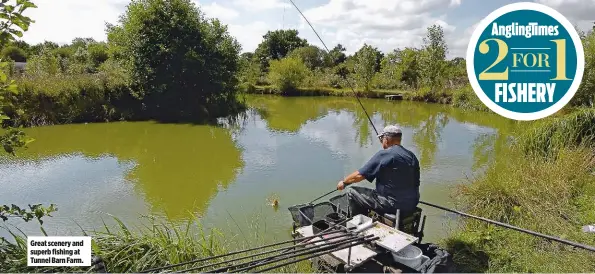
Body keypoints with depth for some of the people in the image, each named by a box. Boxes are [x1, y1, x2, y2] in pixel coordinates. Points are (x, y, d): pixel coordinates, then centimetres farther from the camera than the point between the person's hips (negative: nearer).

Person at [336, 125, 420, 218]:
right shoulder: (412, 156, 6)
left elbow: (359, 175, -12)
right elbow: (416, 183, 12)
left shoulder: (383, 155, -15)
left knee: (353, 192, 2)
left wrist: (344, 182, 4)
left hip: (394, 206, -8)